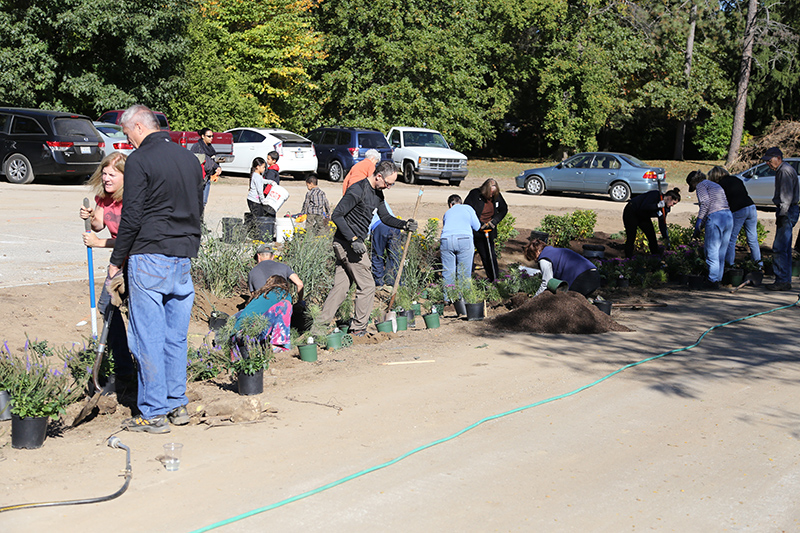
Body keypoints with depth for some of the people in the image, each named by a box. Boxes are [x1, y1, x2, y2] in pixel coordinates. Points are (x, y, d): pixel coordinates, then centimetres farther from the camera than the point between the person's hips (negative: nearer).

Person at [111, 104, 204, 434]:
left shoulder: (139, 160, -9)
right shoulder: (189, 158, 13)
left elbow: (132, 218, -12)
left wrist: (117, 260, -3)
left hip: (150, 258, -7)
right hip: (185, 258, 7)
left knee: (148, 338, -1)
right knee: (175, 336, 13)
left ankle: (153, 413, 2)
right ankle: (177, 404, 18)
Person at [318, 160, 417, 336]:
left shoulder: (377, 193, 11)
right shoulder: (358, 190, -18)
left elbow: (385, 217, 21)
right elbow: (336, 215, -21)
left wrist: (404, 225, 3)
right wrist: (353, 240, -24)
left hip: (354, 243, 9)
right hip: (347, 243, -9)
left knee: (341, 286, 10)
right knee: (366, 286, -2)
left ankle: (320, 323, 13)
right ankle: (359, 329, 7)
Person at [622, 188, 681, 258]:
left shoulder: (665, 208, -2)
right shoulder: (655, 195, -26)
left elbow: (662, 223, 0)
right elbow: (643, 207, -34)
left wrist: (666, 237, -7)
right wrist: (657, 205, -39)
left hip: (643, 217, 8)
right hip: (631, 212, -8)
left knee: (652, 236, 1)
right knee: (631, 238, -9)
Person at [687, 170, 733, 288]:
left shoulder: (701, 185, 6)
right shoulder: (716, 186, 31)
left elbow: (705, 202, -11)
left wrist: (698, 222, -12)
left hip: (715, 217, -8)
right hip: (728, 216, 8)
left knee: (712, 251, -2)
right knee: (721, 252, 13)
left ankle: (713, 281, -2)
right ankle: (718, 279, 17)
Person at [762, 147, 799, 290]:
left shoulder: (785, 171, -13)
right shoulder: (781, 170, 19)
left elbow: (787, 195, -20)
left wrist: (782, 215, -22)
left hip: (787, 212, -11)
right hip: (787, 212, 11)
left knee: (779, 248, -12)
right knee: (785, 249, 12)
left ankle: (782, 281, -12)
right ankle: (786, 281, 15)